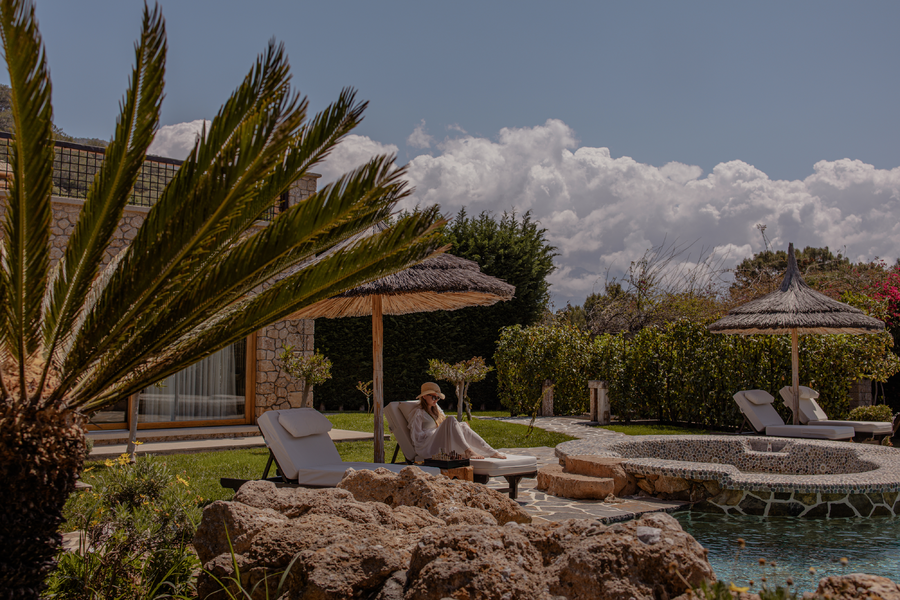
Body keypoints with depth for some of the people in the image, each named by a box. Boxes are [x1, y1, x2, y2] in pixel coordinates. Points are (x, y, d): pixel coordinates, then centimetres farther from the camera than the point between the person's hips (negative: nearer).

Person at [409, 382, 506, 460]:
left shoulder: (435, 409, 23)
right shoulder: (418, 413, -4)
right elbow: (417, 437, -11)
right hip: (426, 448, -8)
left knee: (463, 427, -12)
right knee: (451, 420, -26)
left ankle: (491, 452, -23)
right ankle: (467, 452, -41)